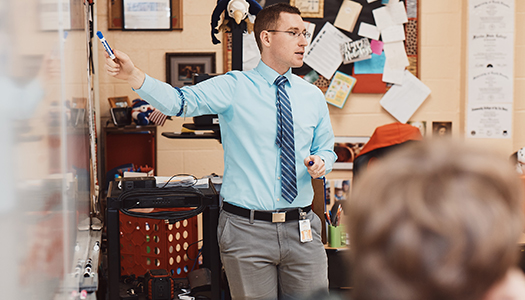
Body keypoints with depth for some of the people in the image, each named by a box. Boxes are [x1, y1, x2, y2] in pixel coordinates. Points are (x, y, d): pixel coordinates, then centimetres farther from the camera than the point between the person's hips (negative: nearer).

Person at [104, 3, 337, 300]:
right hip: (246, 230, -3)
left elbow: (326, 149, 20)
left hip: (302, 231, 4)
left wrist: (321, 163, -4)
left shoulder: (313, 96, 9)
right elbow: (180, 102, -18)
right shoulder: (234, 88, -4)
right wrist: (133, 75, -33)